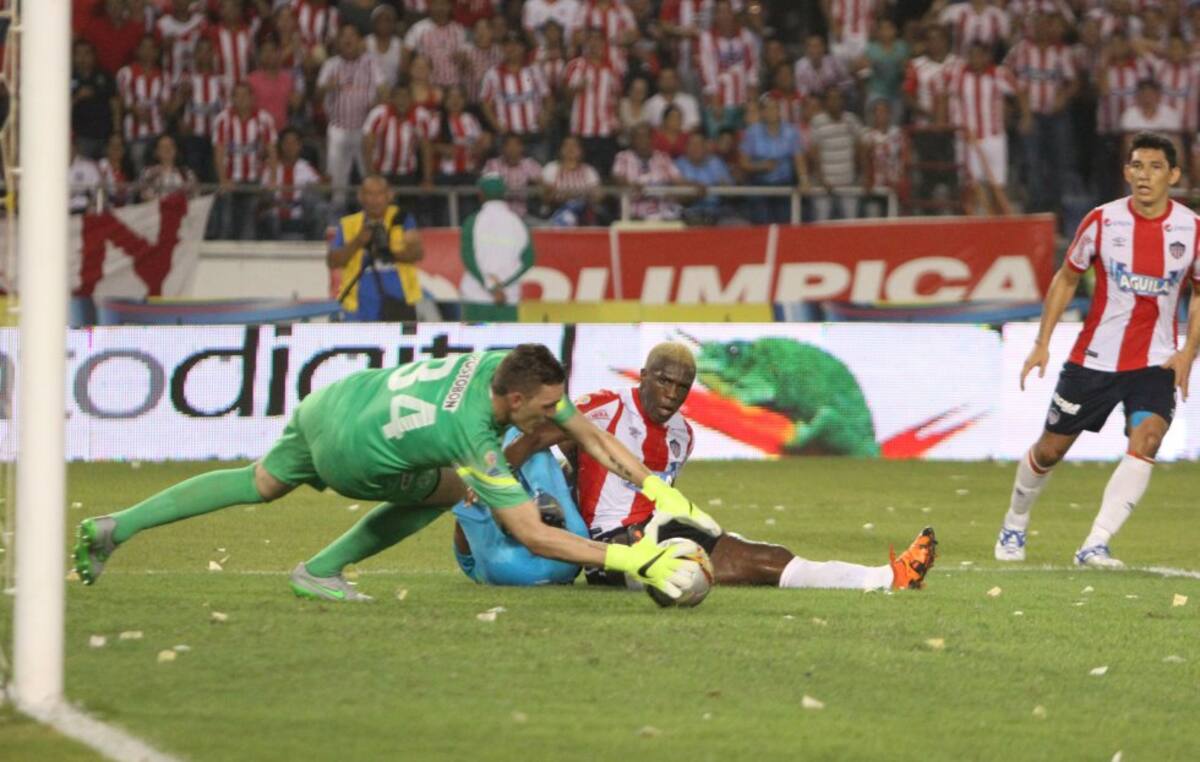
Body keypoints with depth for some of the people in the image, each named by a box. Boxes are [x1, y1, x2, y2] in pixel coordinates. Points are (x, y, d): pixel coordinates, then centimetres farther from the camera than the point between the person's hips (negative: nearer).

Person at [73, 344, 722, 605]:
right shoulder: (472, 438, -33)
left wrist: (662, 492, -11)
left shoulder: (507, 366, -15)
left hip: (331, 399, 7)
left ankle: (115, 527, 27)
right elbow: (532, 536, -34)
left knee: (262, 484, 29)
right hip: (346, 451, -7)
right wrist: (629, 561, -38)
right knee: (448, 489, 6)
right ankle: (322, 570, 13)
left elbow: (590, 434, -6)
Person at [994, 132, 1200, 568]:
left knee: (1146, 439, -24)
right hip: (1093, 359, 0)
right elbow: (1066, 279, 6)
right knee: (1050, 449, 9)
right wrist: (1042, 343, 1)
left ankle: (1095, 546, -23)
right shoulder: (1102, 221, -7)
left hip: (1156, 363, 0)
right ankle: (1015, 524, 37)